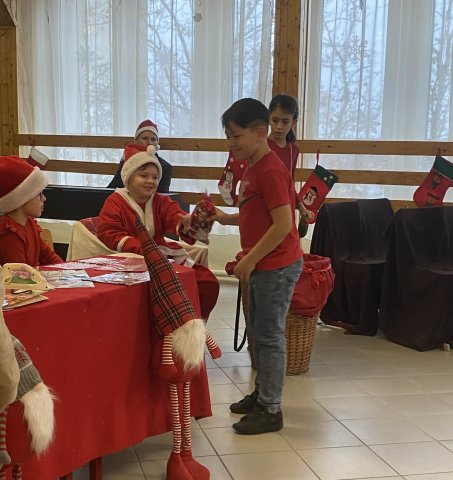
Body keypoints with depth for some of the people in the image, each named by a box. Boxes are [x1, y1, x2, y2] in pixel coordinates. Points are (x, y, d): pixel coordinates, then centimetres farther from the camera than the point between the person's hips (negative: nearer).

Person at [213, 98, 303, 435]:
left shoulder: (270, 171, -20)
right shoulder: (253, 167, 11)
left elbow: (283, 224, -24)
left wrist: (249, 260, -20)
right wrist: (225, 218, 6)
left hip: (276, 266, -10)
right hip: (262, 265, 10)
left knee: (269, 336, -2)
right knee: (261, 332, 18)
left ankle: (270, 411, 9)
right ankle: (263, 393, 33)